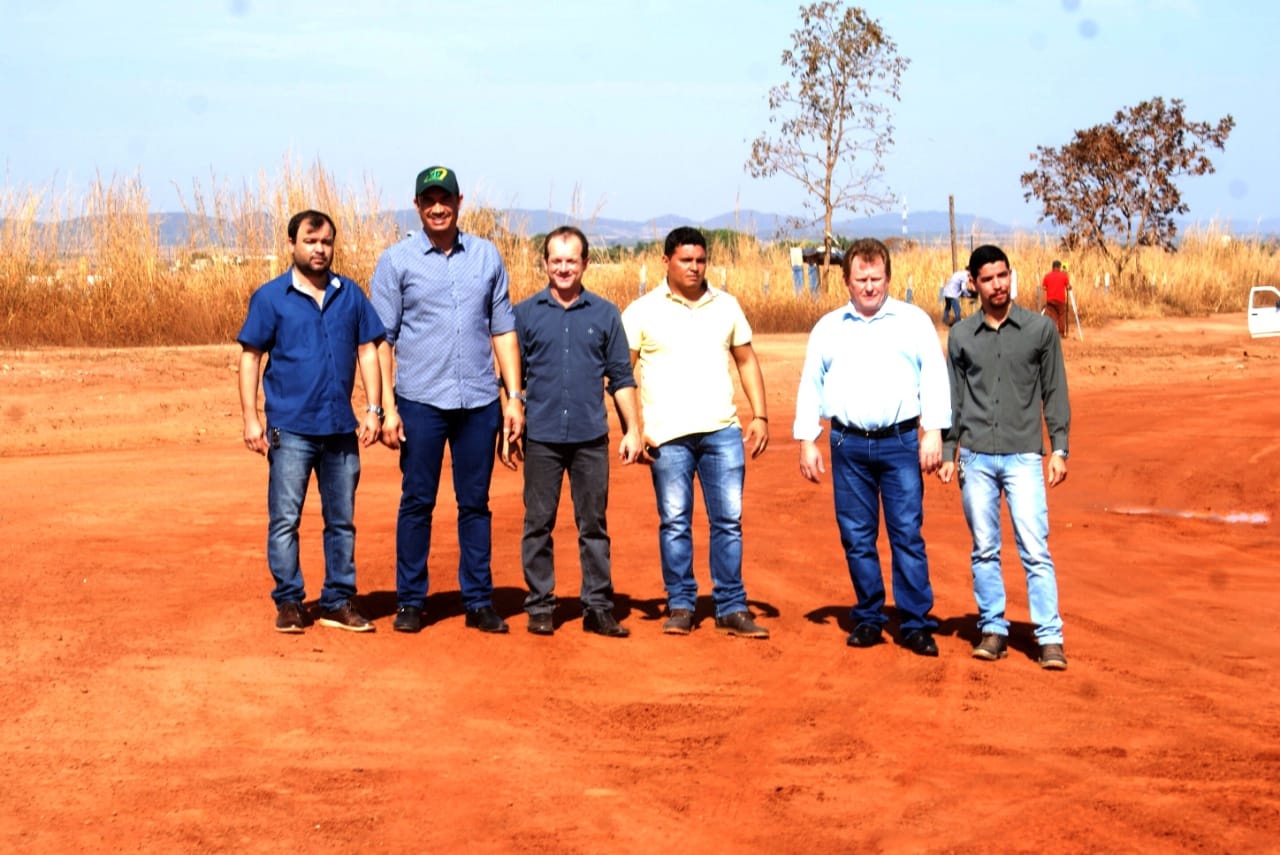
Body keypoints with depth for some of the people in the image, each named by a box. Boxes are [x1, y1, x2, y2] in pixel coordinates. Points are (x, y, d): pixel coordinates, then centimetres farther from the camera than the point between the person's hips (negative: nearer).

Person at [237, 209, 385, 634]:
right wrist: (251, 419, -7)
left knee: (342, 520, 9)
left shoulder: (351, 295, 7)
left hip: (341, 428, 3)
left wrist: (373, 409, 1)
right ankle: (289, 602, 10)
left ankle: (339, 601, 18)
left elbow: (367, 352, 9)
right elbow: (251, 357, -1)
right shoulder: (270, 297, -1)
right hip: (290, 428, -3)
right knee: (285, 519, 0)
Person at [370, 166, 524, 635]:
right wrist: (387, 407, -8)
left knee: (475, 503, 8)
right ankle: (409, 601, 13)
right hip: (420, 402, -2)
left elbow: (503, 329, 11)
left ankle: (479, 601, 15)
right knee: (416, 502, 4)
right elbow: (382, 338, 0)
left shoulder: (487, 255, 10)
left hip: (479, 401, 2)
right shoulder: (397, 260, 2)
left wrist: (513, 395, 4)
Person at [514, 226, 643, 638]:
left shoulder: (605, 314, 7)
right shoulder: (526, 313, 5)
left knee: (593, 526, 5)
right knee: (538, 524, 4)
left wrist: (633, 429, 3)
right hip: (541, 437, 0)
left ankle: (598, 607, 11)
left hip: (591, 437, 0)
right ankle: (539, 606, 13)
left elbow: (621, 377, 9)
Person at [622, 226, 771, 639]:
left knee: (728, 520, 3)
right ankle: (680, 606, 13)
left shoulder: (726, 306, 10)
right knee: (674, 522, 3)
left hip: (722, 430, 2)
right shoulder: (642, 312, 1)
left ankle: (732, 608, 9)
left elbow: (746, 360, 15)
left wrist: (760, 415, 6)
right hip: (668, 435, -2)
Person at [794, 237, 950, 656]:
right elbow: (810, 386, 12)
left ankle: (916, 624, 0)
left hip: (901, 442, -2)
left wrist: (933, 432, -7)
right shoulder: (828, 328, 11)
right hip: (848, 445, 2)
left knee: (908, 535, -4)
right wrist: (807, 441, 6)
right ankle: (868, 619, 16)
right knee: (856, 538, 5)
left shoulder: (914, 321, 6)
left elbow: (934, 378, 2)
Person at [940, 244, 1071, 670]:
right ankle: (993, 629, 17)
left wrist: (1059, 448, -1)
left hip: (1024, 456, -2)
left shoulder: (1040, 328, 3)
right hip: (976, 457, 2)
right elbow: (954, 398, 13)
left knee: (1035, 550, -6)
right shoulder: (961, 335, 8)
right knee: (984, 550, 7)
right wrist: (948, 451, 8)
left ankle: (1050, 638, -3)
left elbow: (1054, 392, 5)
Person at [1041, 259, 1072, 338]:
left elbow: (1044, 287, 4)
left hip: (1050, 300, 1)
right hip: (1061, 299, -1)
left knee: (1051, 317, 2)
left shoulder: (1047, 275, 3)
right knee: (1061, 316, 8)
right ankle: (1061, 333, 7)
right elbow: (1068, 287, -3)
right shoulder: (1064, 275, -1)